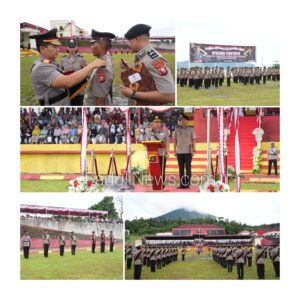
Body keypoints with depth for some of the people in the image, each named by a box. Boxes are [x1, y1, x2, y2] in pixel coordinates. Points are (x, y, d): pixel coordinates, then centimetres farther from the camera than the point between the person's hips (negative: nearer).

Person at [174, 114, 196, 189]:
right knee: (181, 168, 5)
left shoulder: (190, 129, 3)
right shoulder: (177, 130, 9)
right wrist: (174, 150, 5)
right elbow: (175, 140, 11)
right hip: (179, 152, 3)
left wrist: (194, 150, -7)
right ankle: (182, 184, 9)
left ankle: (187, 184, 0)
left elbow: (193, 140, 2)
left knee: (188, 168, -2)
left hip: (188, 152, -2)